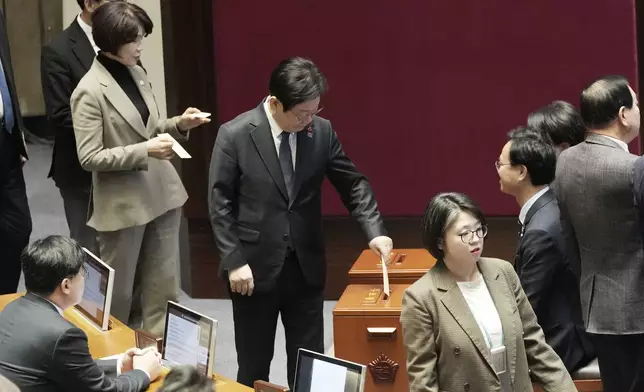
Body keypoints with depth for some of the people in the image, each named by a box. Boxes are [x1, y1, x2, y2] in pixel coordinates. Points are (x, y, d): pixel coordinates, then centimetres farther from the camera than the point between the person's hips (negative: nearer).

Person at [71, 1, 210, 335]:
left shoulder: (136, 72, 5)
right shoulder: (90, 92, -17)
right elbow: (89, 157, -18)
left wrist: (178, 125, -2)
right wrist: (144, 151, -25)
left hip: (161, 192, 6)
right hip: (123, 203, -6)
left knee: (163, 284, 11)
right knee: (119, 291, 9)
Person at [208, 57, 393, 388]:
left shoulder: (321, 131, -2)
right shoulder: (235, 135, -11)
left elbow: (352, 184, 4)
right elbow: (220, 203, -8)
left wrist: (374, 230, -11)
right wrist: (233, 260, -13)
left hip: (306, 267, 3)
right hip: (255, 267, -3)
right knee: (254, 365, 9)